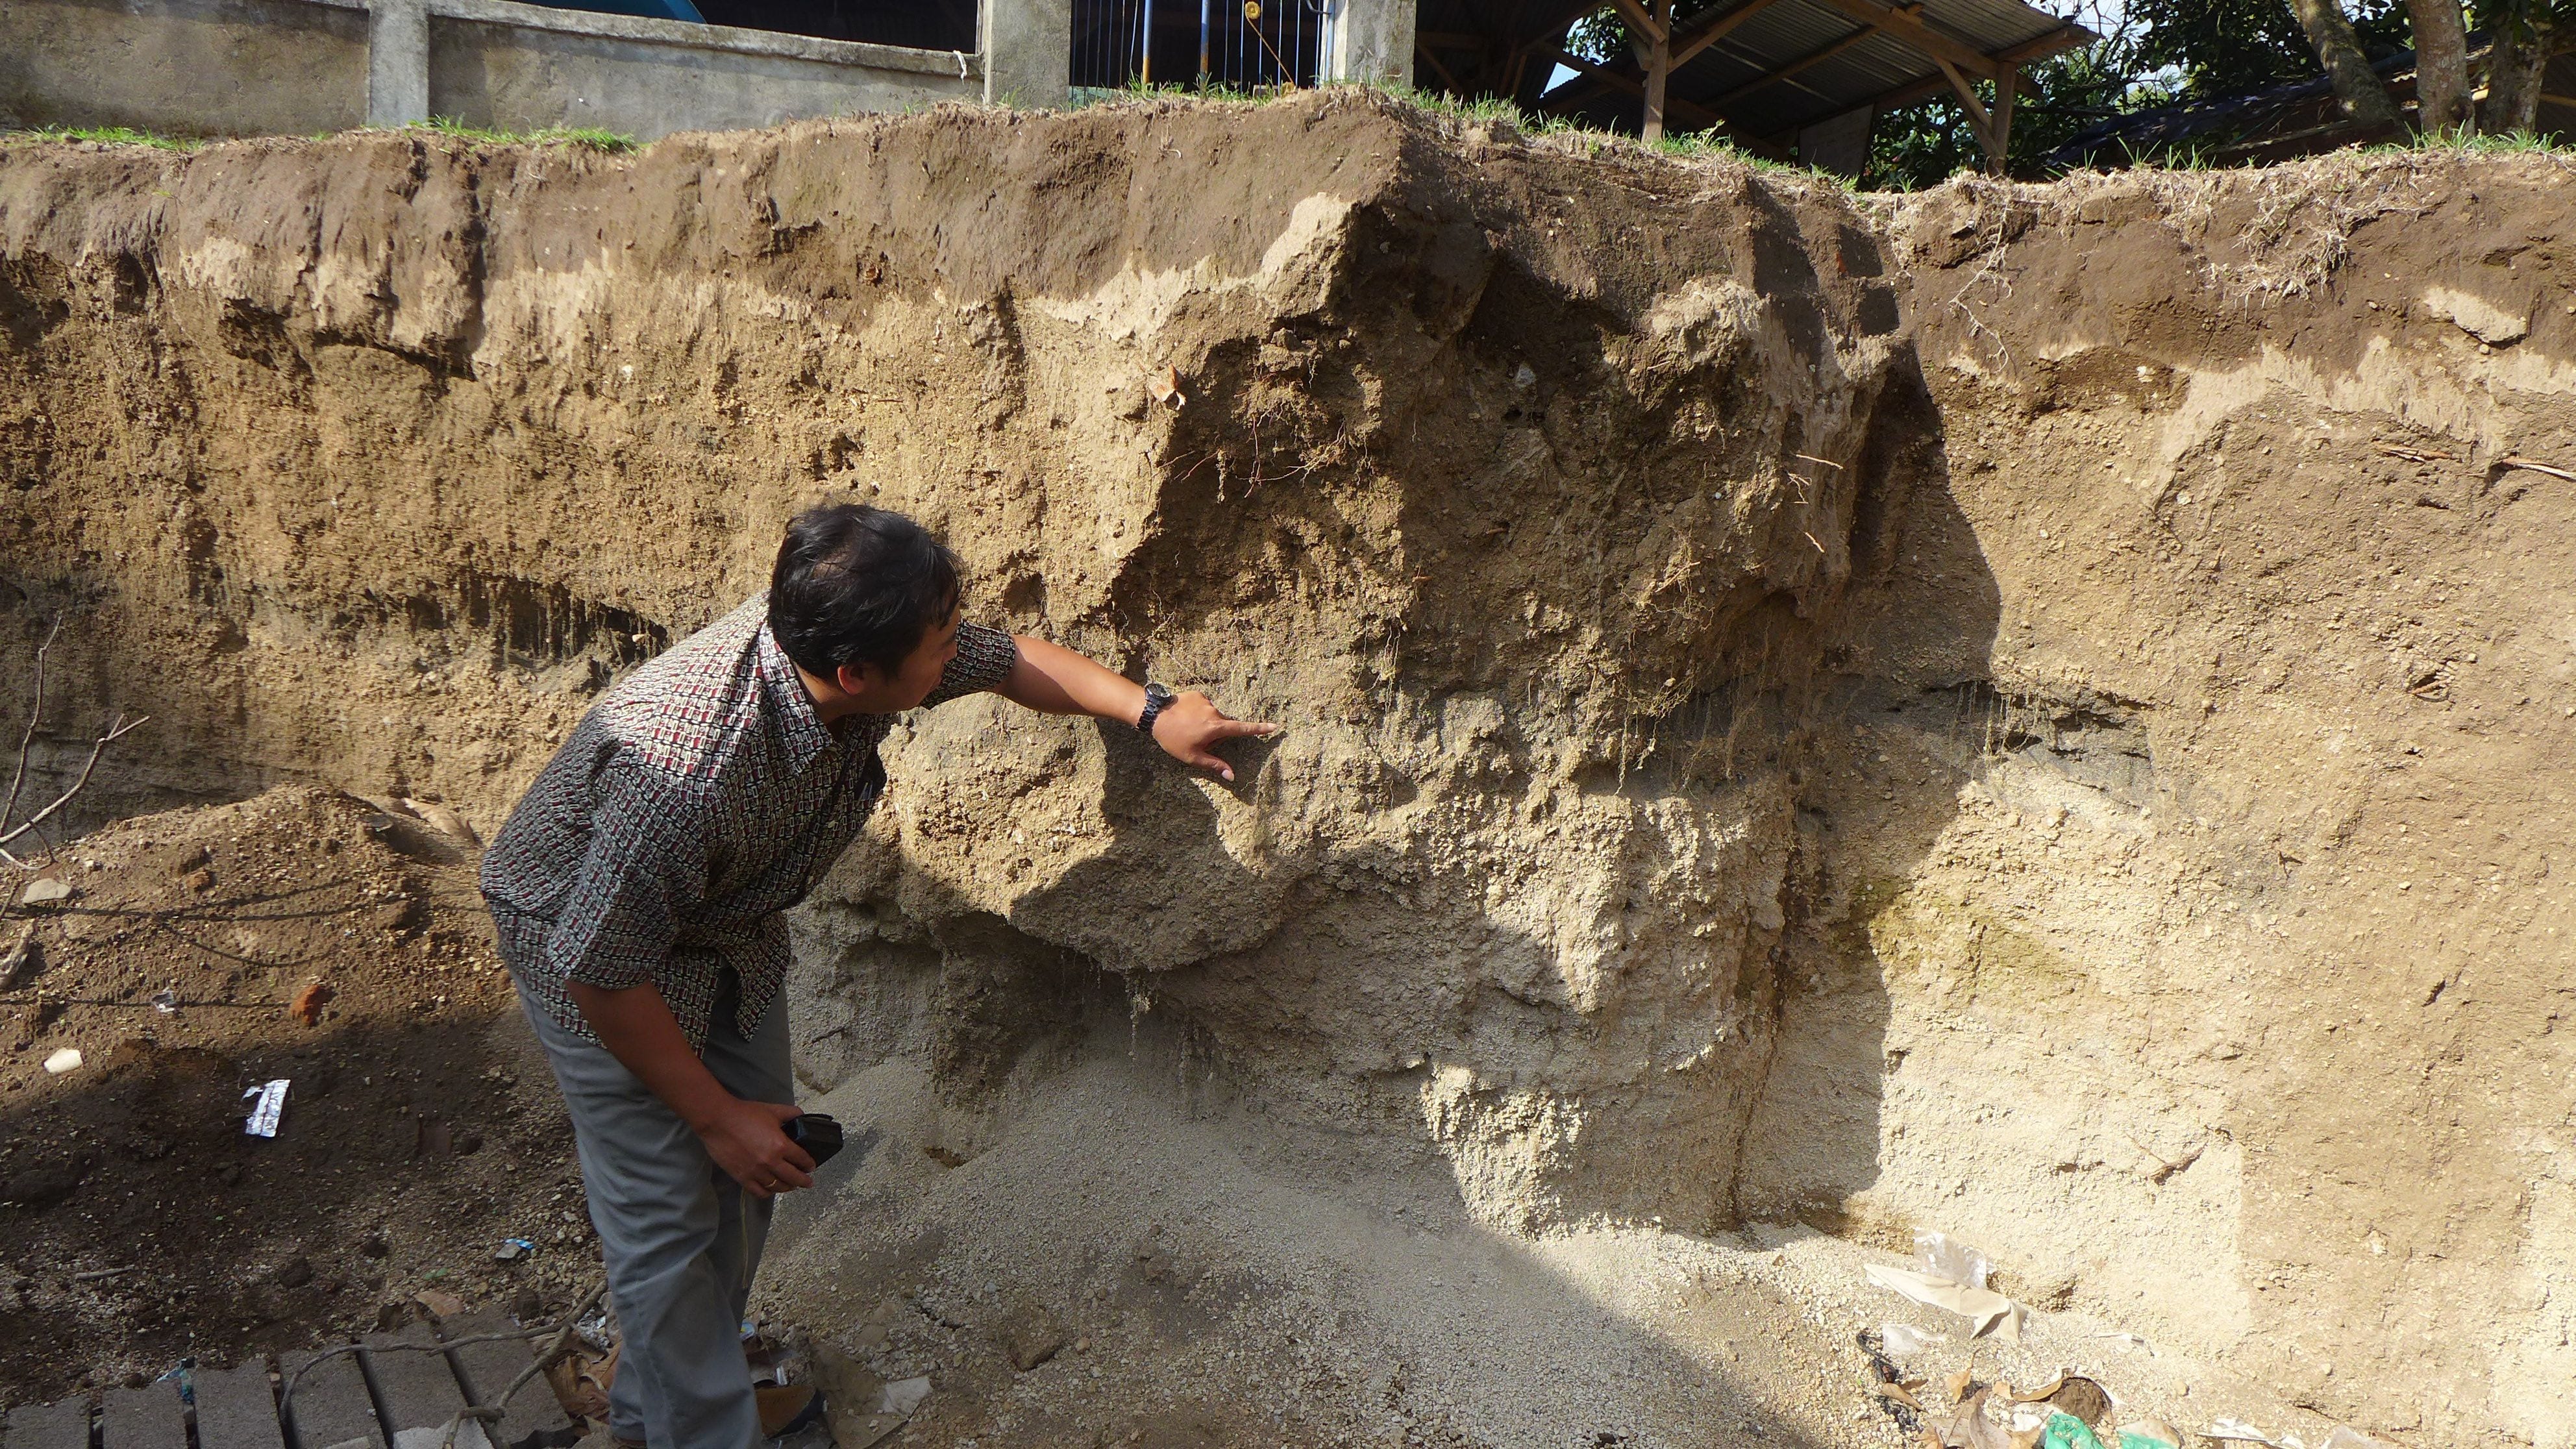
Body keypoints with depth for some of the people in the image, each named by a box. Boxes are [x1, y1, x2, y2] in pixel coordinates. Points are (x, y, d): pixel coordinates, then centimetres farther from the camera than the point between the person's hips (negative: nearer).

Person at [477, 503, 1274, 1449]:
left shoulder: (856, 645, -24)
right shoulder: (686, 776, -44)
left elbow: (1012, 659, -3)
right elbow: (599, 973, -31)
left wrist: (1152, 711, -6)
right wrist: (715, 1116, -21)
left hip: (729, 923, 8)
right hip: (596, 948, -7)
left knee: (748, 1176, 16)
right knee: (667, 1211, -1)